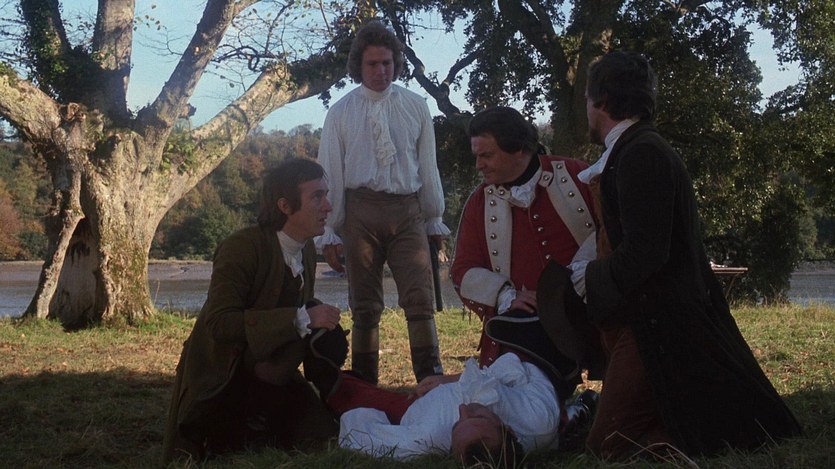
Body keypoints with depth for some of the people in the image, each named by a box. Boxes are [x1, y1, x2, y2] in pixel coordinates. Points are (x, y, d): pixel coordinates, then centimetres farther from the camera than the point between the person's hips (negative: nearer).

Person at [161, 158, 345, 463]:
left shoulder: (307, 252, 0)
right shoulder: (241, 248, -24)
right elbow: (219, 323, -34)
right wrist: (301, 318, -36)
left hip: (272, 378, 6)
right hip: (220, 379, -6)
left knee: (325, 440, -10)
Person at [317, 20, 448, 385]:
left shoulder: (415, 107, 8)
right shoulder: (341, 113, 4)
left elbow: (428, 168, 11)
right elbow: (330, 174, 4)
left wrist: (435, 221, 11)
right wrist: (329, 232, 1)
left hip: (408, 210, 1)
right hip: (360, 212, 0)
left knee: (420, 300, -8)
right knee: (364, 306, 4)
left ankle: (431, 379, -7)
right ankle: (364, 385, 11)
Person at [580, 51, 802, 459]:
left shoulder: (640, 153, -16)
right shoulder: (641, 148, 16)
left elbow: (643, 253, -22)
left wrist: (584, 280, -9)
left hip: (658, 326, -10)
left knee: (610, 445, -11)